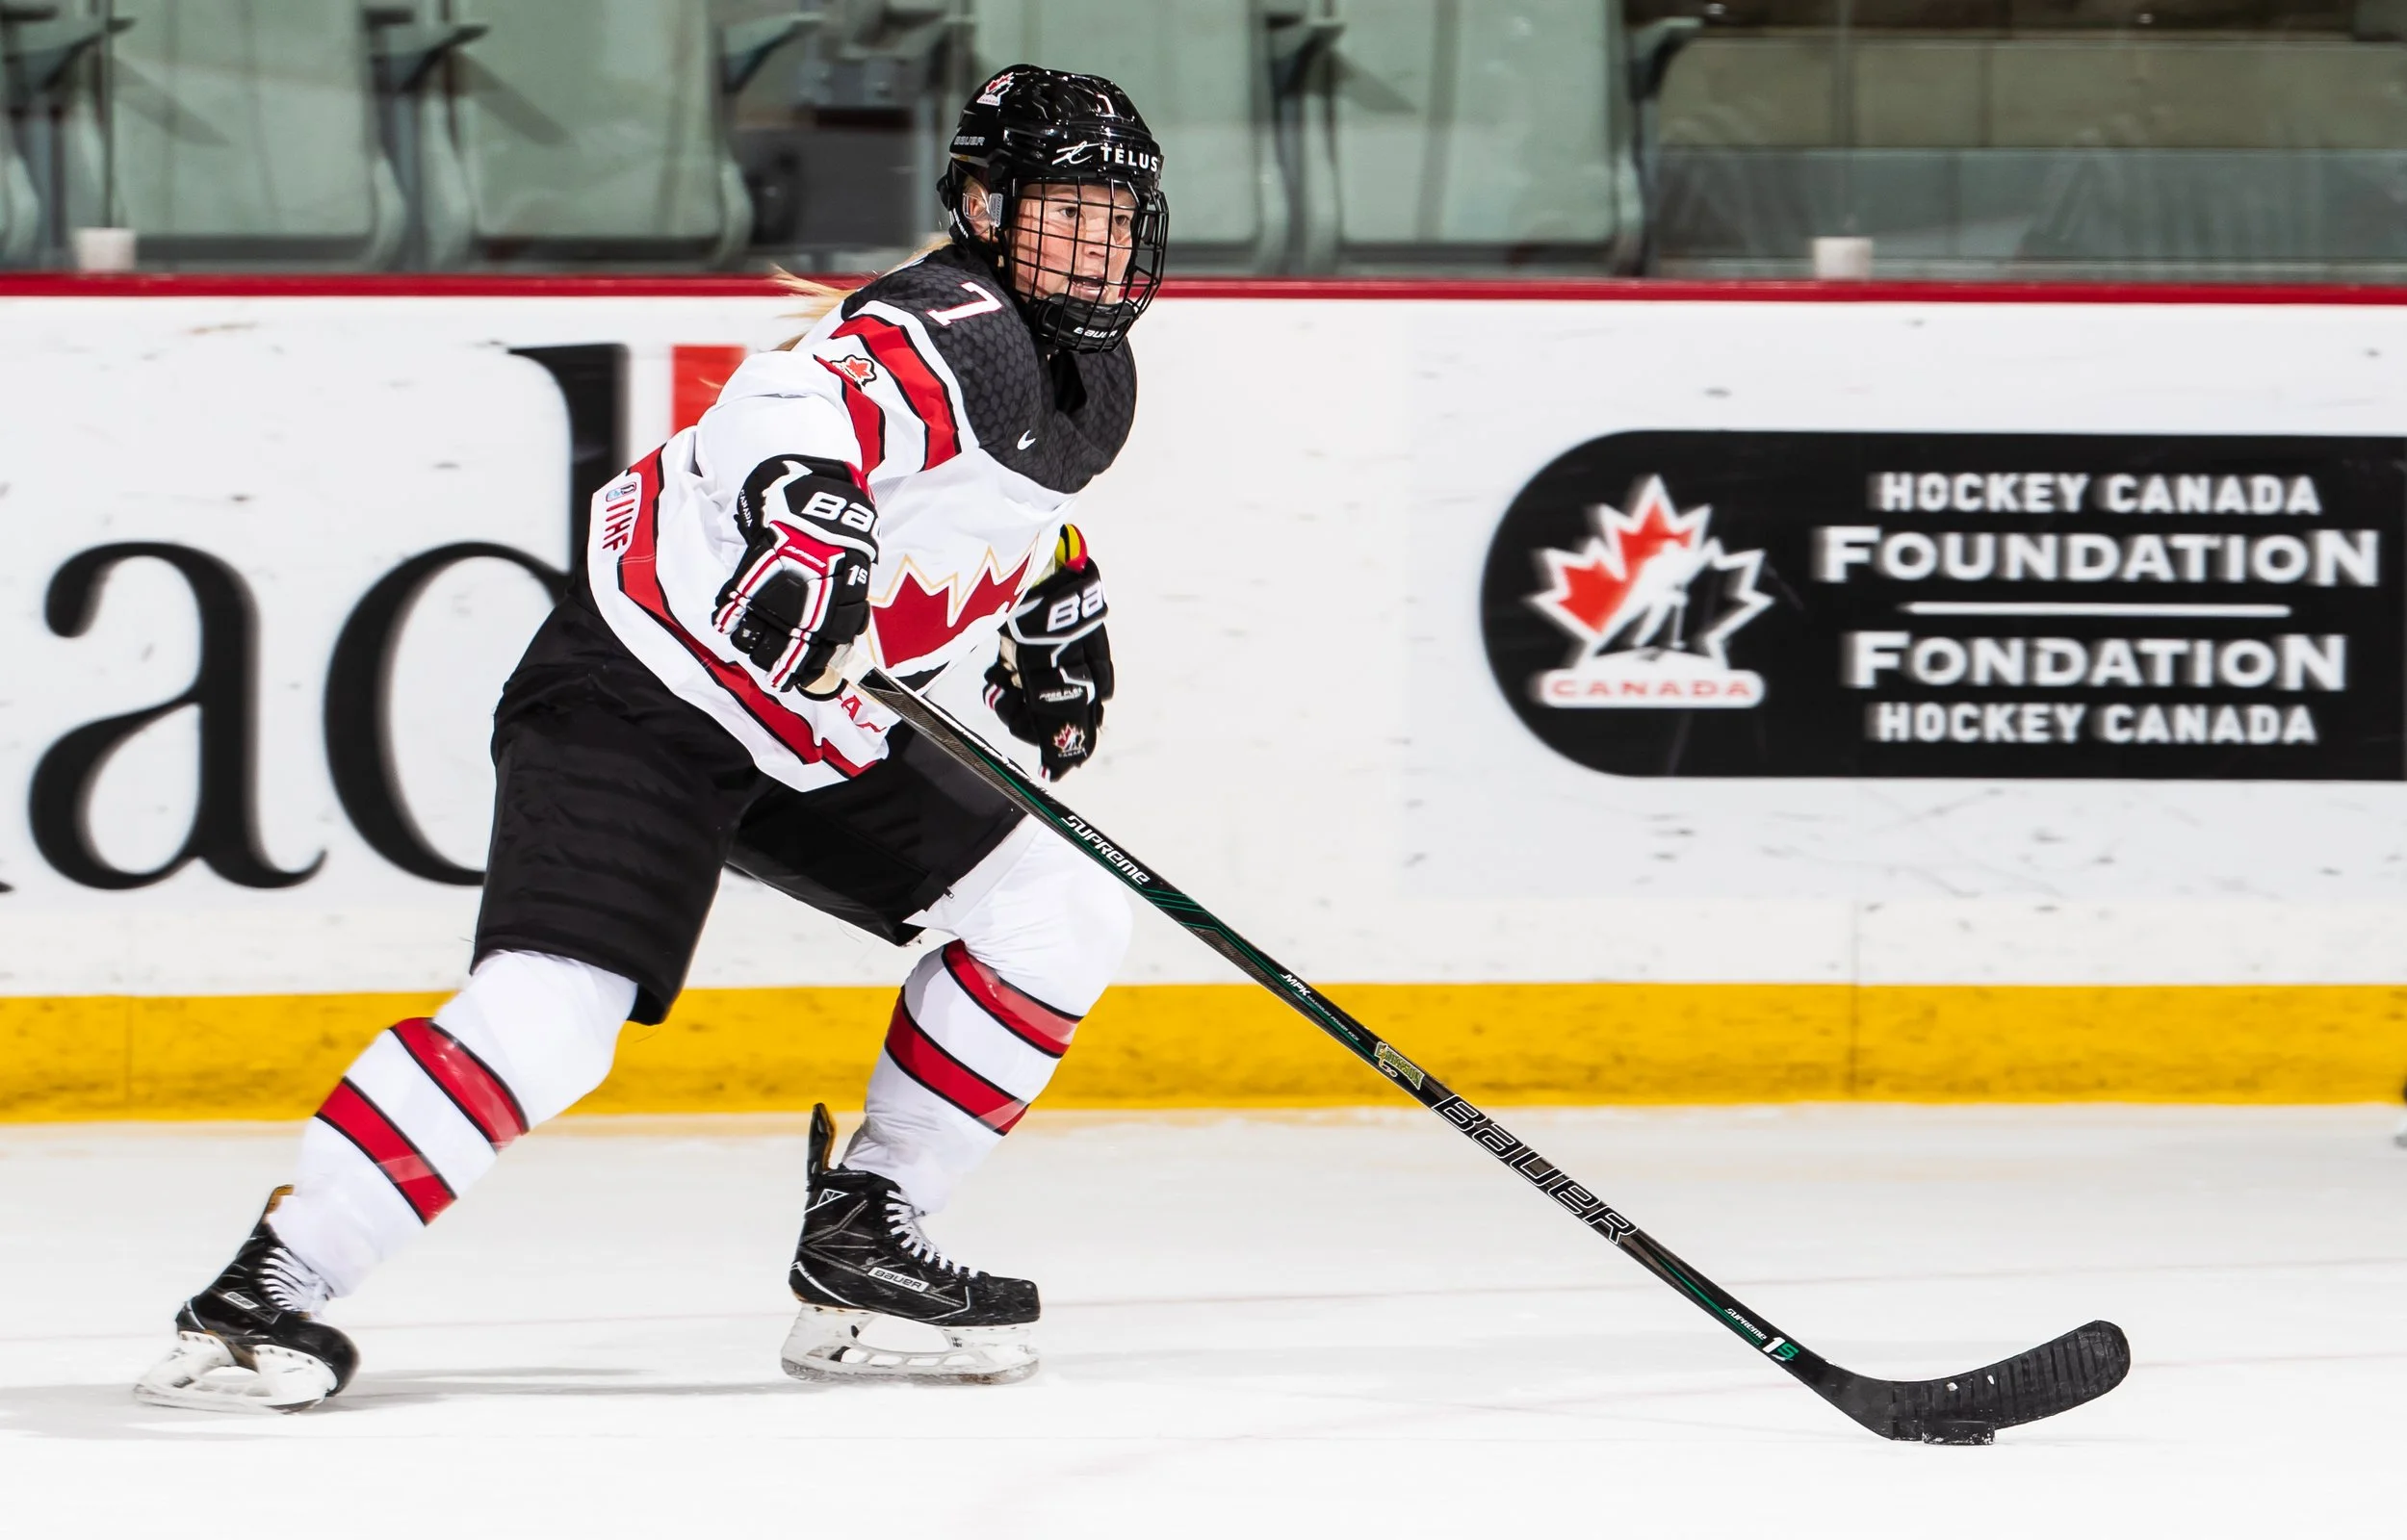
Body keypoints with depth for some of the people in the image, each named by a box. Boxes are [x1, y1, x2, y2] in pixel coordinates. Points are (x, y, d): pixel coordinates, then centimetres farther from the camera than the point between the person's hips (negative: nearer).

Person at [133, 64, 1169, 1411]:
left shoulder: (1089, 373, 10)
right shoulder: (952, 330, -20)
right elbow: (794, 408, -43)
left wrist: (1056, 600, 24)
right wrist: (807, 510, -61)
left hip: (820, 742, 10)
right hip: (646, 693, -10)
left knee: (1060, 918, 3)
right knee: (546, 1018, -24)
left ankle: (861, 1244, 9)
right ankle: (270, 1288, -19)